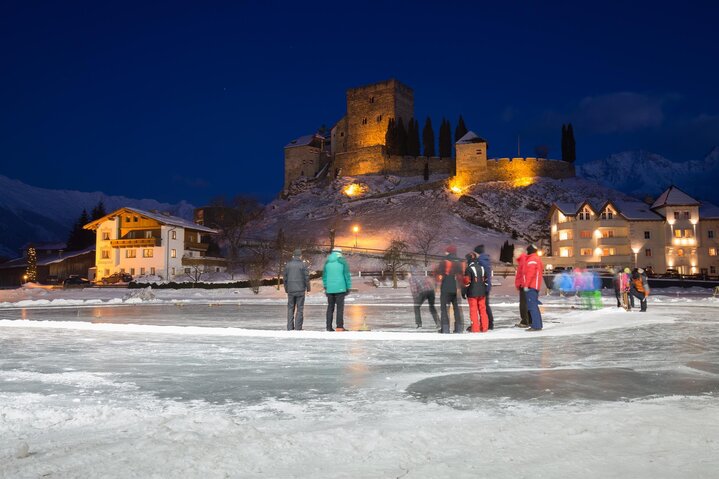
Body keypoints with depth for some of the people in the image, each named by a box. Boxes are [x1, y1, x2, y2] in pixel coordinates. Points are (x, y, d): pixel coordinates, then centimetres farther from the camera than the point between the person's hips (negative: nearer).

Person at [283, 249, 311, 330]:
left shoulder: (288, 264, 4)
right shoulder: (303, 264, -5)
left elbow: (285, 278, 7)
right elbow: (306, 277, -7)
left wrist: (286, 289, 16)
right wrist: (308, 288, 5)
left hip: (290, 290, 3)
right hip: (300, 290, -3)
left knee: (290, 308, 10)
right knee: (299, 309, 2)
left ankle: (290, 327, 7)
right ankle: (298, 327, 0)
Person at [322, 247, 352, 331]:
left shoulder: (327, 262, 8)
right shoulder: (343, 261, -4)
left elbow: (324, 276, 11)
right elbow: (347, 275, -5)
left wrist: (325, 287, 20)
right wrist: (348, 288, 2)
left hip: (330, 289, 4)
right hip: (340, 289, -4)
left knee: (330, 307, 11)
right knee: (340, 307, 0)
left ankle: (329, 326, 8)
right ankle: (339, 326, -4)